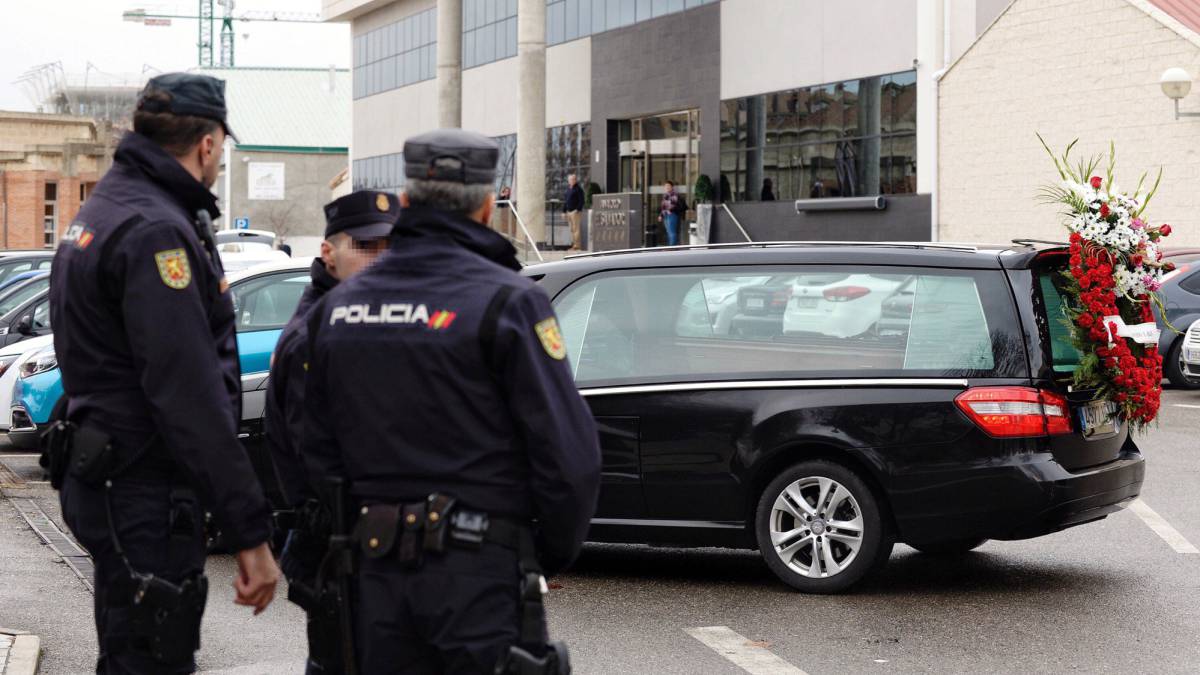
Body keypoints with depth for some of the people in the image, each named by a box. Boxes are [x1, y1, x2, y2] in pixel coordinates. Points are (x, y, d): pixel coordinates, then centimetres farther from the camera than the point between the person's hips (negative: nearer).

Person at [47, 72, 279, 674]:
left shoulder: (101, 210, 15)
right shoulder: (155, 230, -19)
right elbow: (190, 396, -25)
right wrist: (249, 533, -24)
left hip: (107, 481, 11)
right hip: (146, 497, -11)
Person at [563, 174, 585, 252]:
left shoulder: (578, 189, -8)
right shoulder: (568, 189, 17)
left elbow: (581, 201, -14)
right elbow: (565, 201, 22)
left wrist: (577, 210, -22)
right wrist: (564, 211, 17)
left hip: (575, 212, -9)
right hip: (569, 212, 9)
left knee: (576, 228, -10)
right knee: (572, 229, 12)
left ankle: (577, 245, -11)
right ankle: (573, 244, 17)